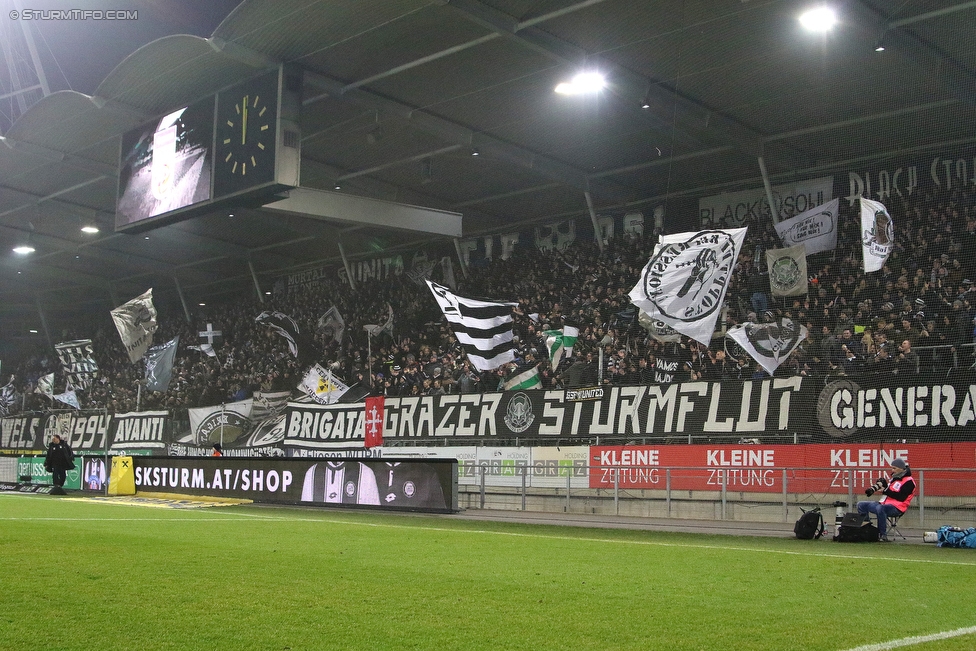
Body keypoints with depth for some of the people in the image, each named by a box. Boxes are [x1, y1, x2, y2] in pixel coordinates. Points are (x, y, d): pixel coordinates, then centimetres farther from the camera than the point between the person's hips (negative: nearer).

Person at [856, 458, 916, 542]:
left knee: (880, 508, -41)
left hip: (896, 508, -10)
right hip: (884, 504, 10)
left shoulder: (908, 481, -9)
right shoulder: (895, 478, 19)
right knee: (861, 505, 5)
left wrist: (885, 490, -15)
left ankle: (883, 535, -31)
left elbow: (901, 497, -19)